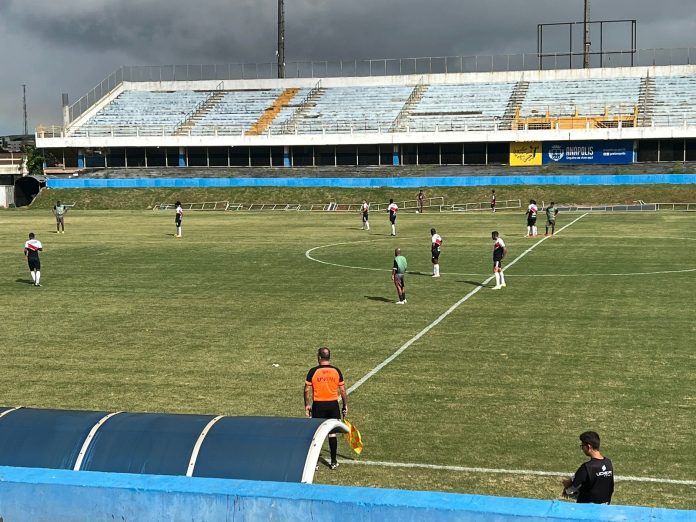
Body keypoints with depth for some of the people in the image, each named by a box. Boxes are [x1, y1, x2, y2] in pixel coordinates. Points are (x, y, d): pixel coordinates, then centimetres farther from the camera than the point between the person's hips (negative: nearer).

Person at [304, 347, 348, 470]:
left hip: (318, 405, -1)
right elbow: (343, 390, 1)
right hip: (333, 405, 1)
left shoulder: (313, 371, -7)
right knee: (332, 434, 9)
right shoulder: (336, 371, -1)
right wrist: (345, 405, 11)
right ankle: (333, 462, 14)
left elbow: (307, 390, -6)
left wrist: (307, 405, 4)